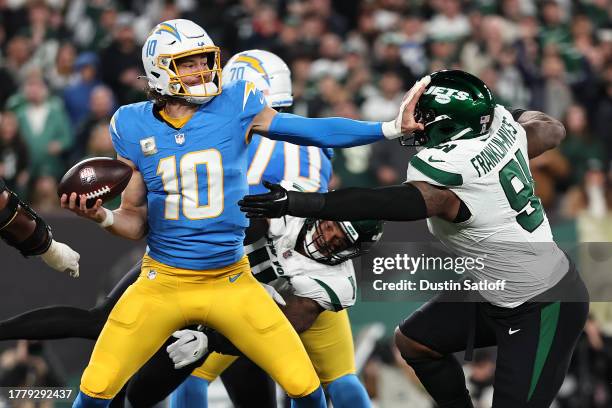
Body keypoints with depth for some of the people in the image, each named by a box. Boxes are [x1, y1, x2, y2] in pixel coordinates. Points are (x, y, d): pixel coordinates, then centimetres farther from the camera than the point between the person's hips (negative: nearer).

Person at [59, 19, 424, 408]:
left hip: (231, 283, 0)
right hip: (161, 284, 0)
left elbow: (317, 131, -4)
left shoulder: (236, 106, -4)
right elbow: (136, 222, 4)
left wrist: (392, 127, -10)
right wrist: (101, 215, -17)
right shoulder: (135, 127, -1)